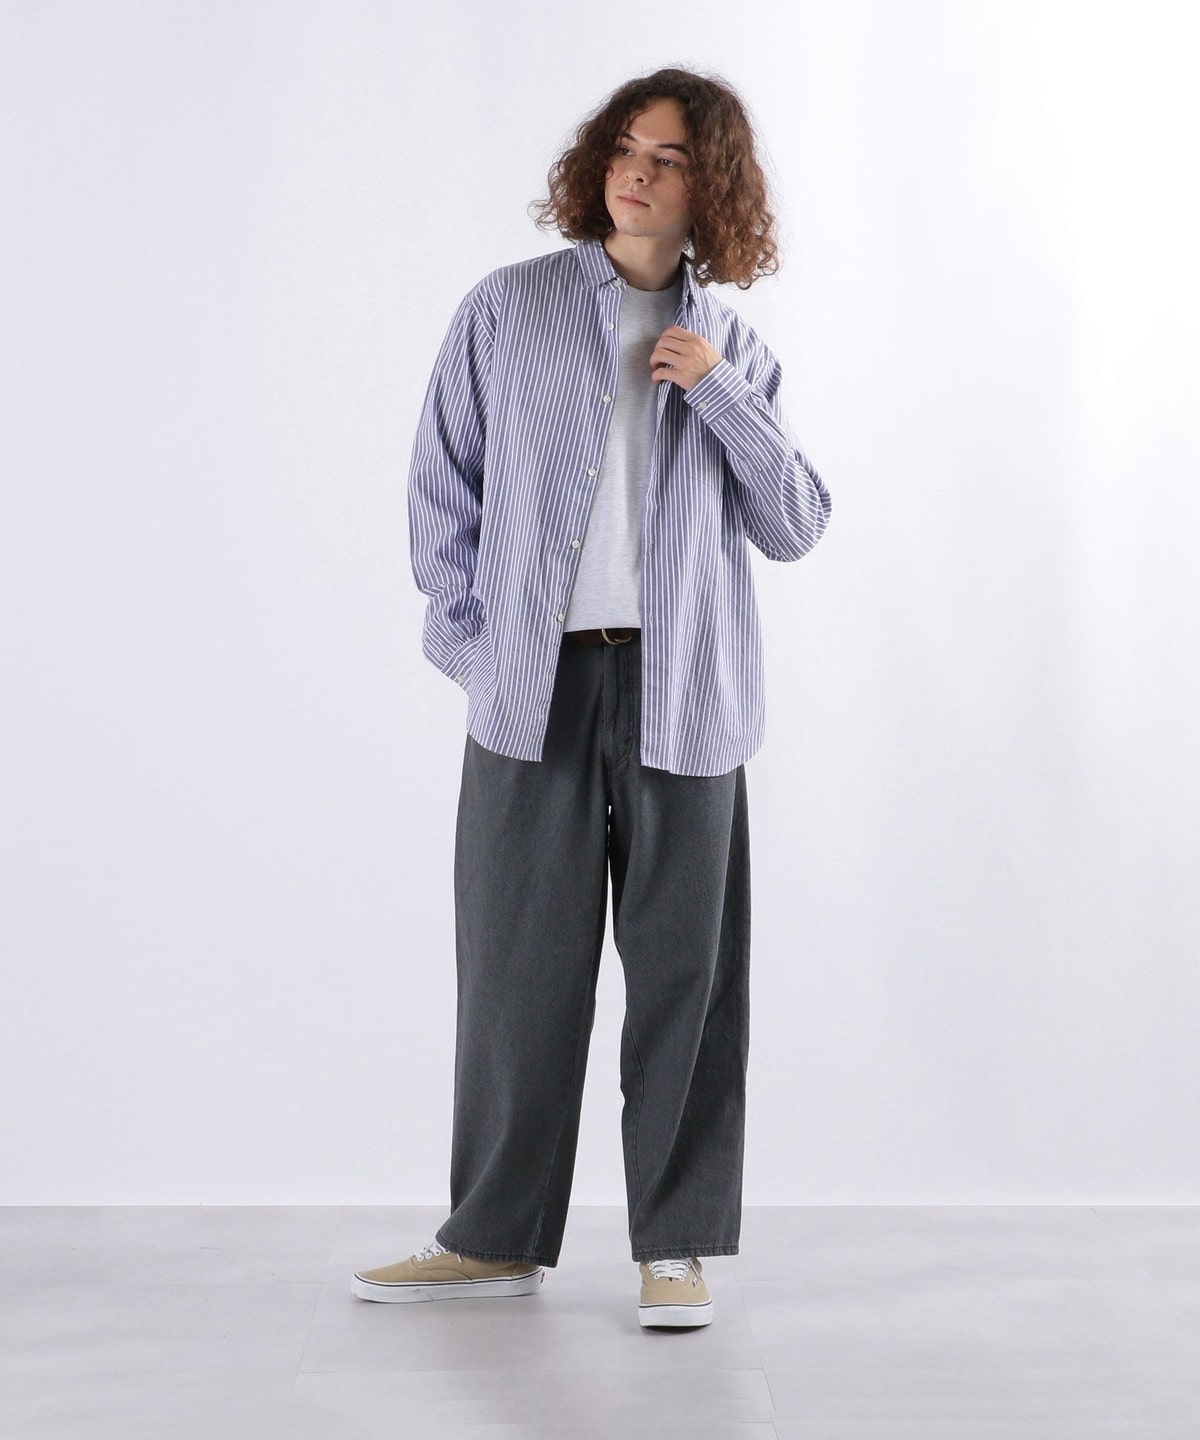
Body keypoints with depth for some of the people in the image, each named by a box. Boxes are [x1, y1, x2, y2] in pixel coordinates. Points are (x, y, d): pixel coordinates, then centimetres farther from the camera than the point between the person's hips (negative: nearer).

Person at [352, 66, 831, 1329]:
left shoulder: (732, 348, 10)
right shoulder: (506, 310, 6)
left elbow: (796, 526, 4)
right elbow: (441, 483, 8)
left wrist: (722, 391, -7)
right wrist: (471, 640, 0)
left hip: (682, 689, 1)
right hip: (536, 686, 0)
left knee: (683, 966, 3)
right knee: (520, 963, 5)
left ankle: (677, 1245, 16)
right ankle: (495, 1237, 19)